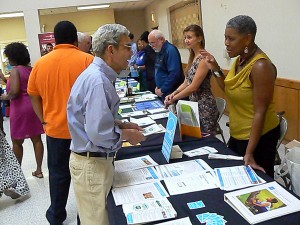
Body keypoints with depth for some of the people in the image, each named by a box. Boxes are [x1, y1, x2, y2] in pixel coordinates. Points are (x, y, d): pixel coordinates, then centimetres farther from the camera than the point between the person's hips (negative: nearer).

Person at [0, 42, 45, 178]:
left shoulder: (15, 70, -12)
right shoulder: (31, 69, 8)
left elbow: (14, 91, -21)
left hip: (21, 108, -6)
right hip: (34, 106, 7)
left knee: (17, 141, 9)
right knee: (36, 139, 9)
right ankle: (39, 170, 16)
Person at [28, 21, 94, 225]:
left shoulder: (41, 63, 0)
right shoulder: (87, 60, -11)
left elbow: (34, 95, 6)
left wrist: (44, 120, 15)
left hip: (55, 128, 3)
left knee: (58, 173, 17)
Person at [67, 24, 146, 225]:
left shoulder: (99, 75, 7)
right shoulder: (98, 81, -25)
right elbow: (100, 134, -30)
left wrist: (122, 125, 7)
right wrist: (128, 135, -12)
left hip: (97, 159, 10)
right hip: (92, 164, -10)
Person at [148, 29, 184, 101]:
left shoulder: (170, 50, -16)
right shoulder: (159, 51, 13)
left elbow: (174, 74, -24)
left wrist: (162, 90, -17)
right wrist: (157, 86, 11)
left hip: (171, 93, -9)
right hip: (162, 93, 9)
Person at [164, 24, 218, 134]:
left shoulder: (204, 58, -18)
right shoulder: (193, 57, 10)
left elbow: (194, 87, -20)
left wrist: (173, 99, -12)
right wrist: (173, 93, -6)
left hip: (204, 106, -9)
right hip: (193, 103, 9)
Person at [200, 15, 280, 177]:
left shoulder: (260, 66, -25)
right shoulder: (240, 60, 1)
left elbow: (260, 112, -25)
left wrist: (249, 153, -25)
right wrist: (215, 69, 0)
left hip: (258, 136, -8)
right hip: (237, 134, 8)